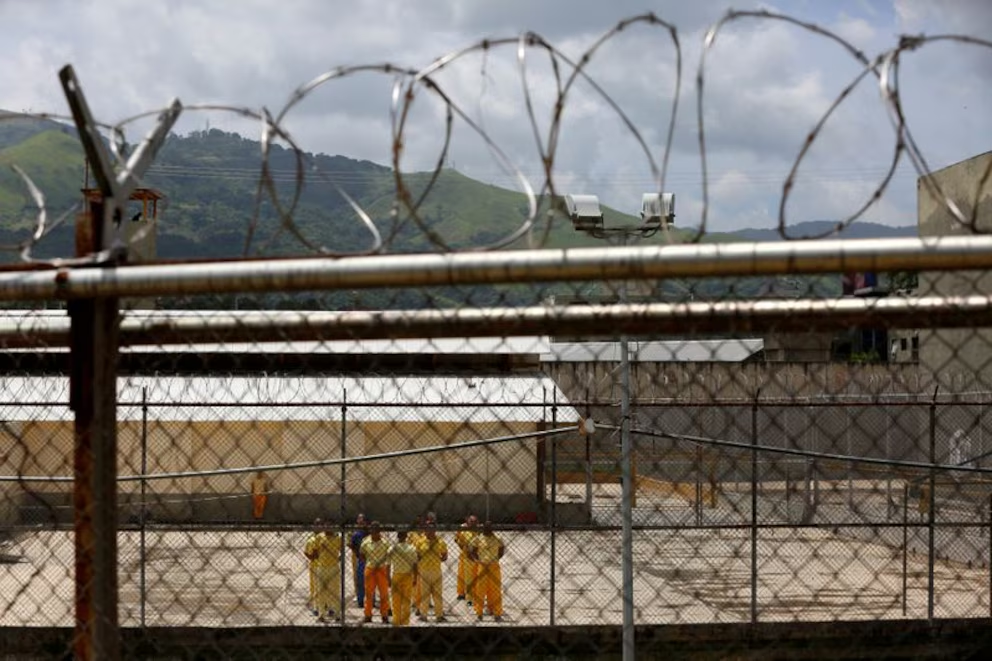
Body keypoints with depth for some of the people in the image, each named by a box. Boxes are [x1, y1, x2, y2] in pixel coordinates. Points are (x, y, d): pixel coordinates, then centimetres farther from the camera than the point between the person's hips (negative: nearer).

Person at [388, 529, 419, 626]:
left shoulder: (392, 549, -7)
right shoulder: (412, 548, -6)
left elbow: (388, 565, -4)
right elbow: (415, 564, -4)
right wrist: (415, 578, 5)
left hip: (396, 575, 0)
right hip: (408, 575, 0)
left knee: (396, 601, 7)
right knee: (407, 600, 8)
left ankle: (396, 621, 8)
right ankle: (405, 621, 10)